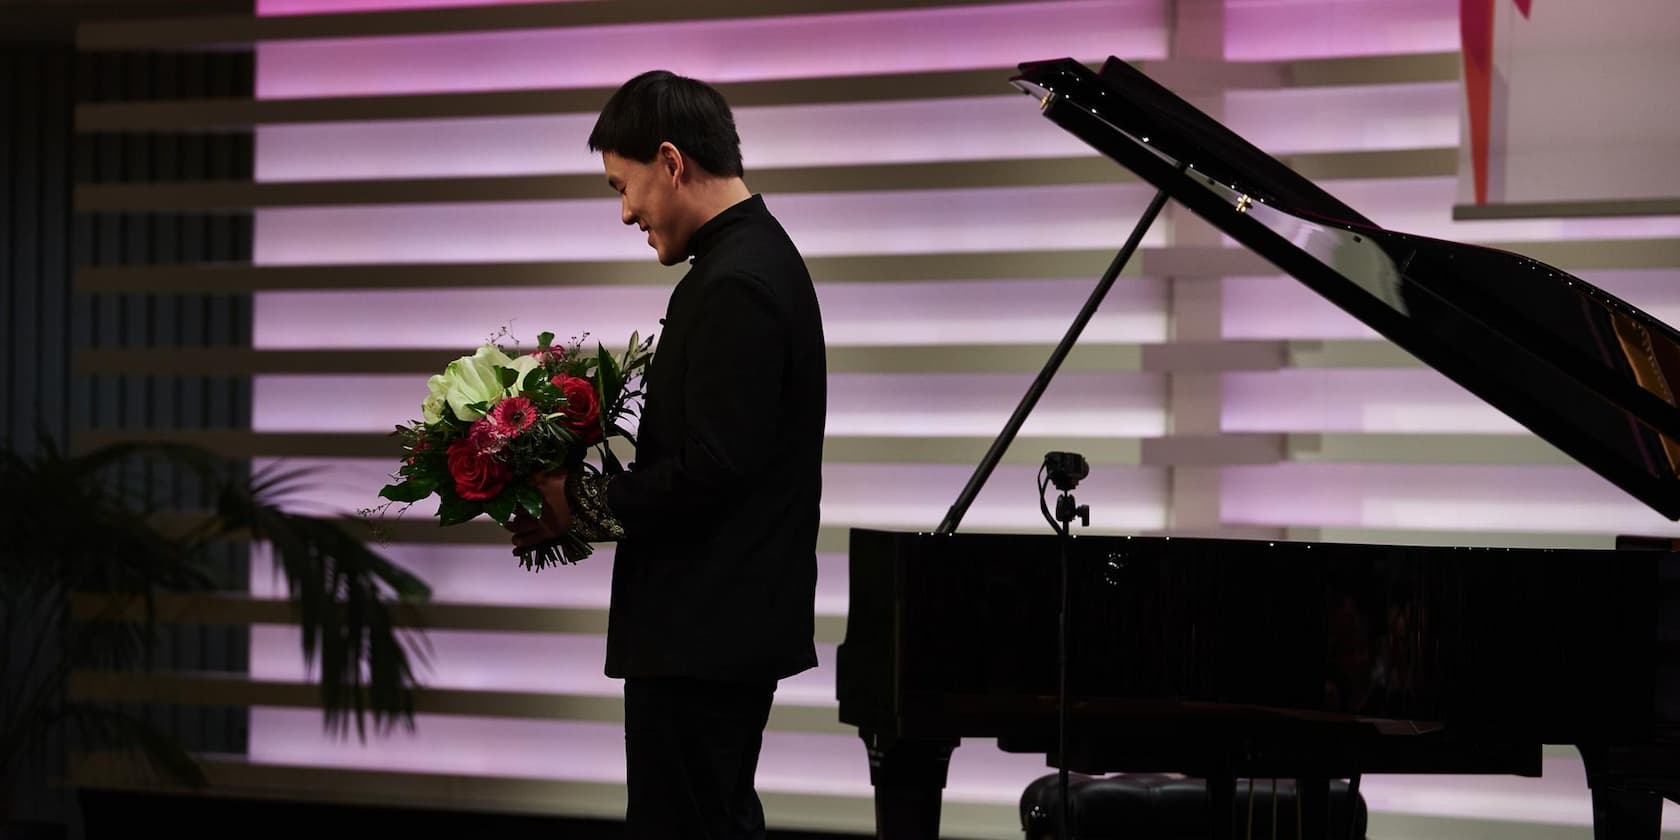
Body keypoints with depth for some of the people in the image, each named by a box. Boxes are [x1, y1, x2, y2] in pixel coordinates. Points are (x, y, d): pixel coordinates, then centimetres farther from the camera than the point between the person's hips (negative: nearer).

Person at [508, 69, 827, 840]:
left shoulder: (735, 286, -19)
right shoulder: (756, 258, 14)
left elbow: (710, 471, -25)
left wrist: (583, 504, -12)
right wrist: (597, 498, 8)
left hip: (702, 633, -11)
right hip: (730, 623, 11)